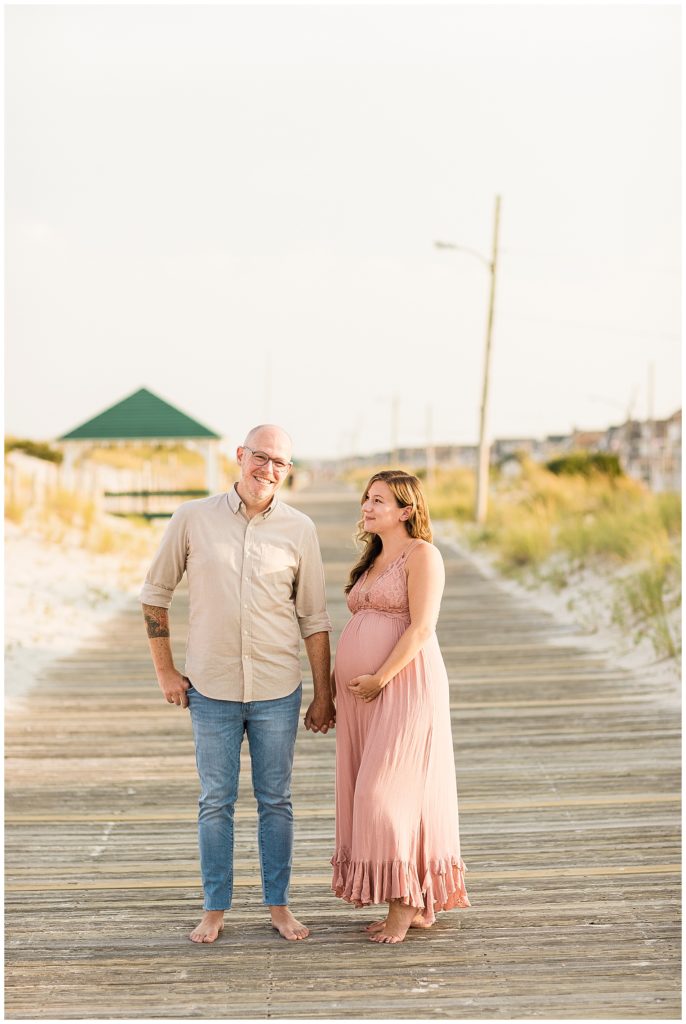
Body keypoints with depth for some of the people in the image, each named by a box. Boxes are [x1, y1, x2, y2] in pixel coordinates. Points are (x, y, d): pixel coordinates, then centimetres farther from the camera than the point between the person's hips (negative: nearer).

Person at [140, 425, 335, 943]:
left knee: (276, 802, 9)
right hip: (212, 690, 0)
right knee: (216, 803, 8)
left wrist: (324, 694, 4)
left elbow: (314, 618, 4)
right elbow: (155, 594, 6)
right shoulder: (192, 519, -3)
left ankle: (279, 906, 22)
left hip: (278, 692, 1)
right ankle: (215, 909, 20)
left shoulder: (299, 529, -1)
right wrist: (165, 672, 3)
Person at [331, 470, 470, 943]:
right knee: (370, 794, 7)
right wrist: (340, 684, 13)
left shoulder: (421, 554, -6)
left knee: (388, 790, -10)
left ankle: (406, 902, 2)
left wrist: (380, 678, -19)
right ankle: (411, 904, 14)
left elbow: (422, 627, -16)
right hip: (362, 692, 9)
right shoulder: (372, 561, 21)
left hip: (403, 685, -9)